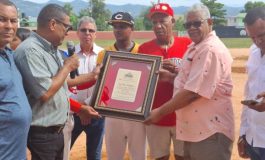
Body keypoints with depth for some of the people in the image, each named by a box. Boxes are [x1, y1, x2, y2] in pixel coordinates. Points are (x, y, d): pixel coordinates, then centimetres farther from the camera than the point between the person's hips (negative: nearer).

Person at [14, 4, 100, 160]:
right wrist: (67, 67, -15)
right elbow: (45, 93, -28)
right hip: (42, 133, -9)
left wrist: (90, 77, 23)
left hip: (57, 129, 9)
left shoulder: (52, 48, 8)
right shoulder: (30, 50, -22)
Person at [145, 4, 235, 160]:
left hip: (211, 131, -10)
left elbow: (193, 92, -23)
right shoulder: (195, 47, 15)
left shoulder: (211, 50, -19)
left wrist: (160, 111, -17)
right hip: (193, 129, 10)